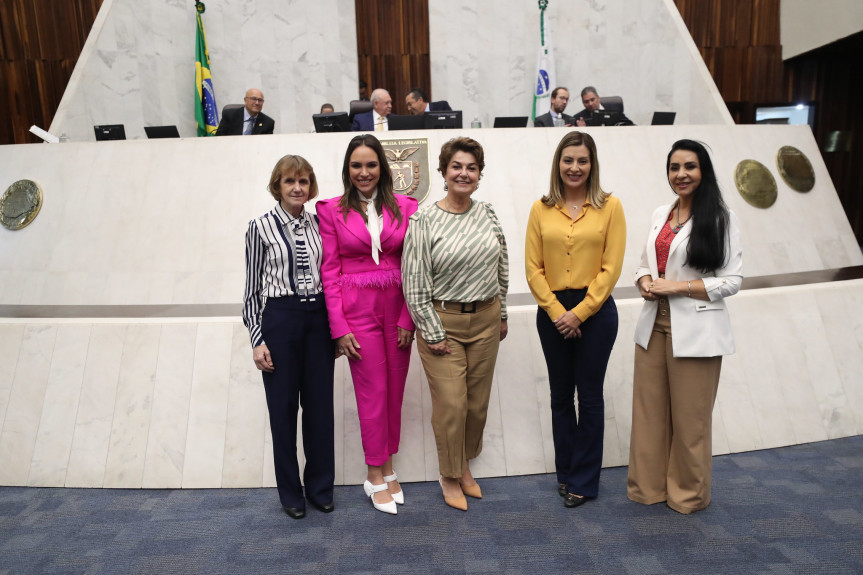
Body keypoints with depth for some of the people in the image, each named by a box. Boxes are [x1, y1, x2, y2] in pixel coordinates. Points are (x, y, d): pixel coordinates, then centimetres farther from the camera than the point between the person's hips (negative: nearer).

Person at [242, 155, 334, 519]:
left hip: (319, 318, 3)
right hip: (279, 319, -3)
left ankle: (320, 487, 28)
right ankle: (290, 492, 26)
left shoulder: (318, 224, 7)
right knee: (283, 406, 8)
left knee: (320, 405, 10)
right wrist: (257, 339, -5)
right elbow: (252, 287, -1)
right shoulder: (260, 228, -2)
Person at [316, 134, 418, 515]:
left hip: (397, 308, 2)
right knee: (373, 392, 3)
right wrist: (339, 327, -7)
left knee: (395, 391, 9)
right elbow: (329, 271, -2)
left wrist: (408, 318, -4)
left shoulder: (405, 207, 3)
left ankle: (387, 466, 28)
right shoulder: (332, 211, 0)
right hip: (358, 309, -2)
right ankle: (376, 476, 20)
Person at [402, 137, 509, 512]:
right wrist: (432, 334, -11)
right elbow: (414, 283, -11)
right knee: (451, 403, -1)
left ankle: (465, 465, 35)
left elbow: (502, 268, 13)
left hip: (485, 319, 5)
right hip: (443, 321, -4)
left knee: (478, 400, 12)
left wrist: (502, 315, 13)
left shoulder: (488, 214, 4)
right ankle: (450, 477, 23)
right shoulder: (425, 221, -11)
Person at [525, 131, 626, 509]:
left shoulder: (609, 207, -3)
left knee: (589, 395, 8)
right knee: (560, 395, 14)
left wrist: (579, 312, -12)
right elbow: (533, 268, -1)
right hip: (552, 312, 2)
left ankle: (584, 481, 24)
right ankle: (565, 472, 31)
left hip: (596, 311, -2)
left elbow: (611, 267, -7)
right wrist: (556, 311, -10)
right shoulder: (541, 209, 2)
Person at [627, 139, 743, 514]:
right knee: (649, 410, 11)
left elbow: (732, 280, -8)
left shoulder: (720, 218, -5)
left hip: (695, 331, -5)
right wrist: (645, 282, -4)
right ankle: (648, 486, 28)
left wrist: (677, 287, -16)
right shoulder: (660, 215, 10)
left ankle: (688, 494, 27)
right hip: (654, 325, 5)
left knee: (689, 417, 6)